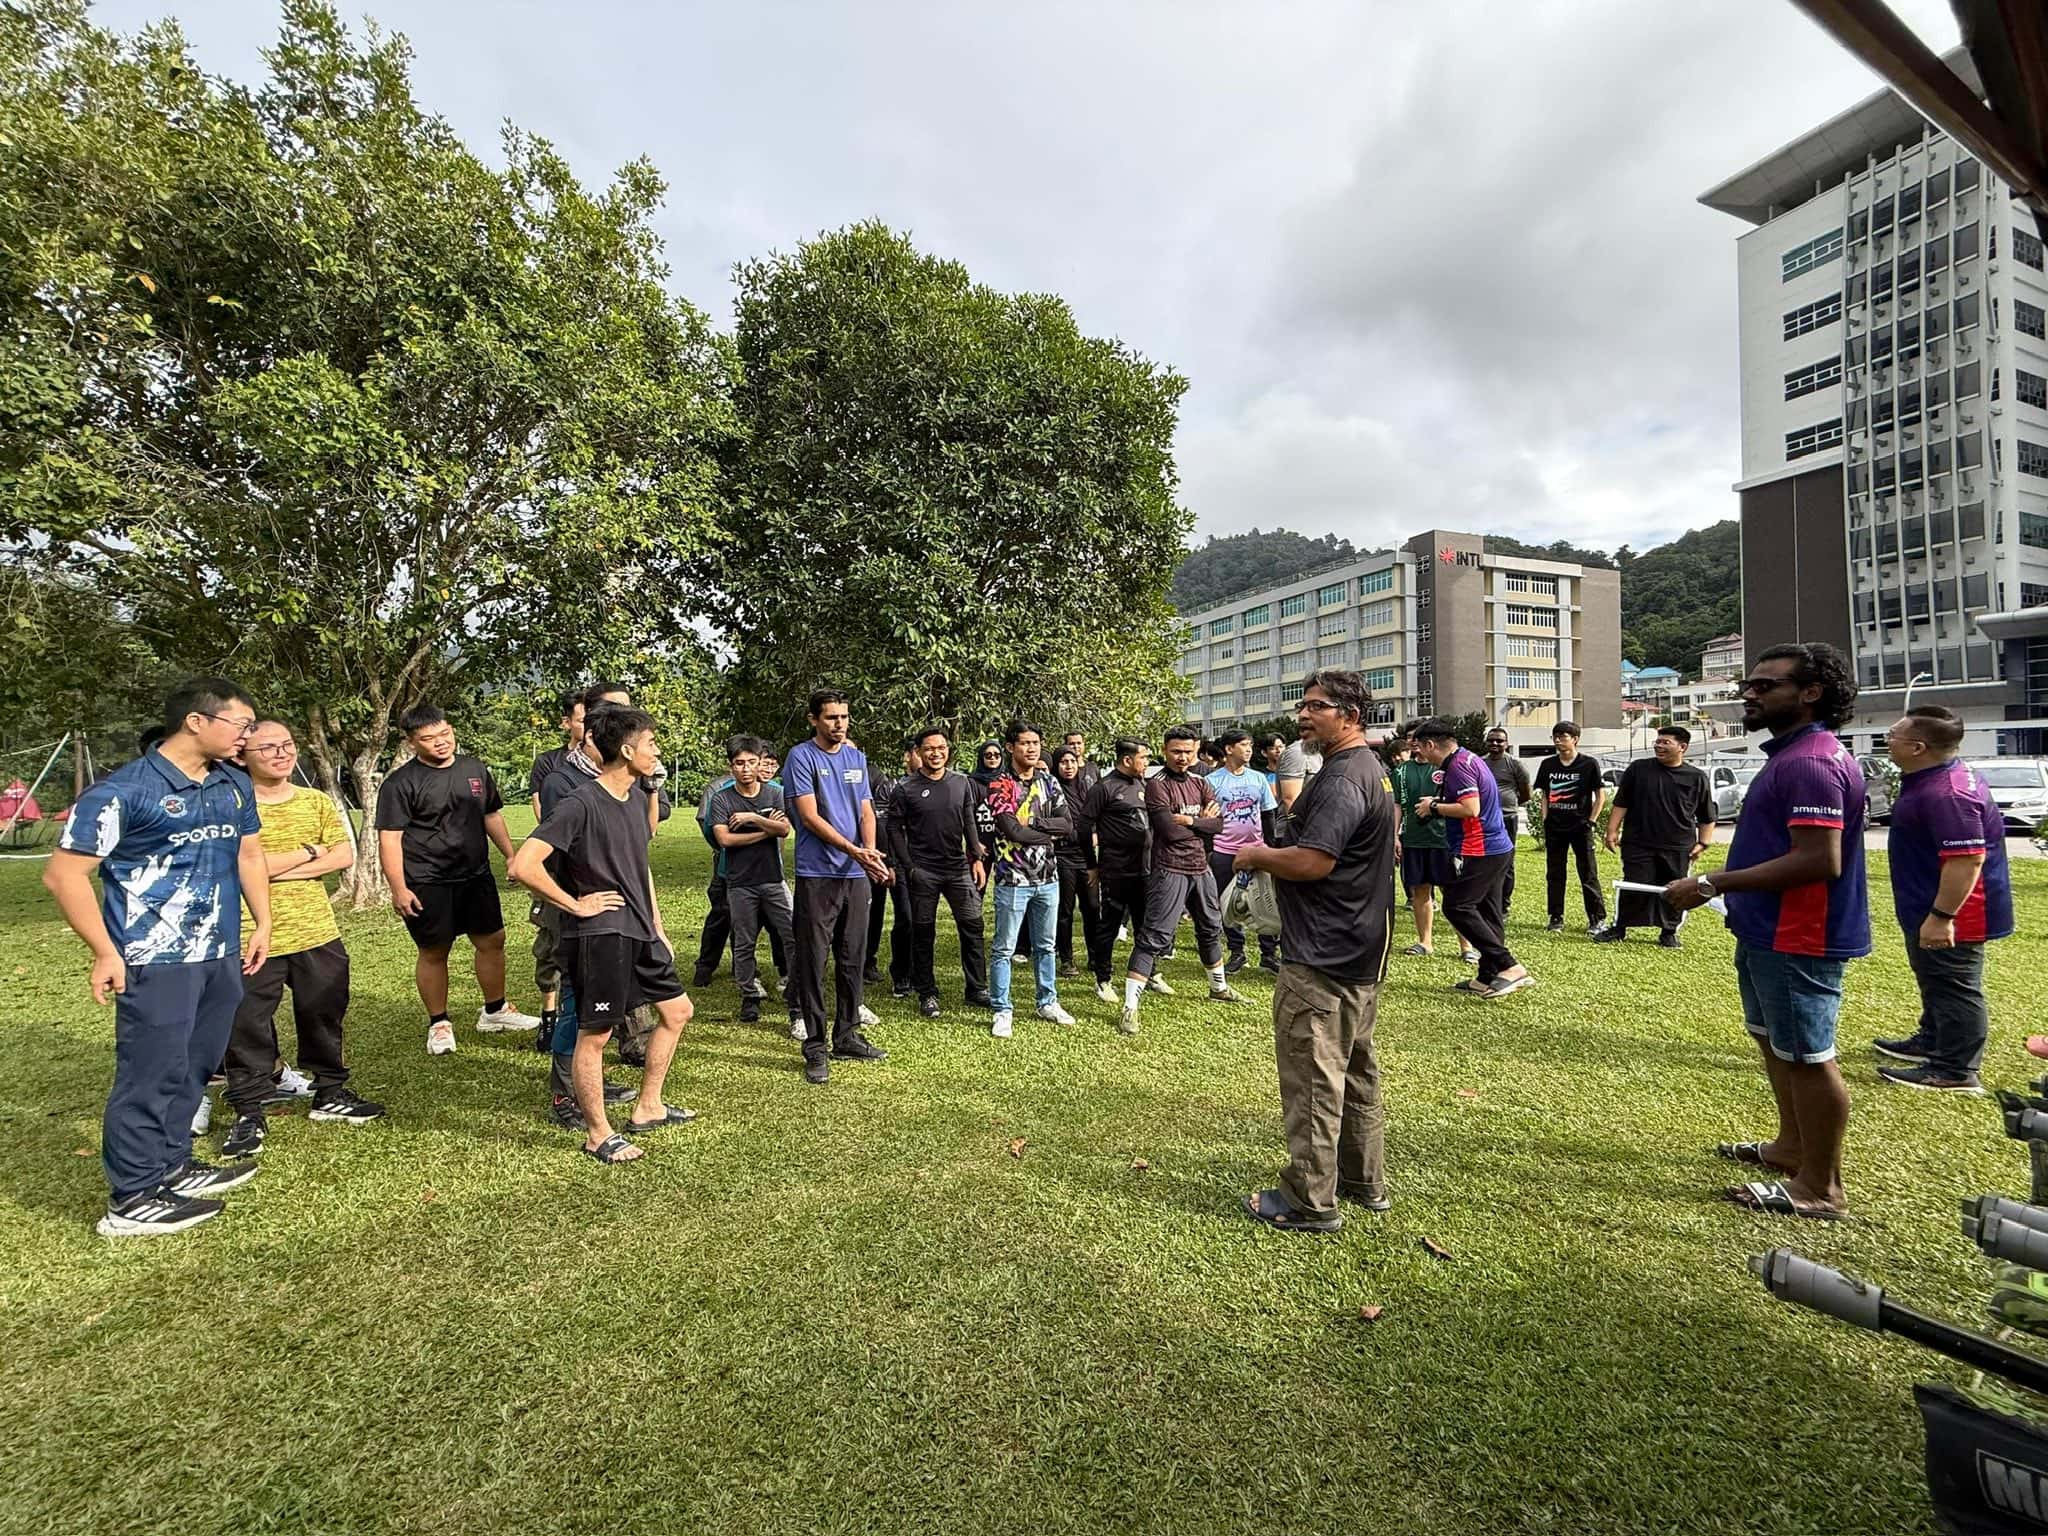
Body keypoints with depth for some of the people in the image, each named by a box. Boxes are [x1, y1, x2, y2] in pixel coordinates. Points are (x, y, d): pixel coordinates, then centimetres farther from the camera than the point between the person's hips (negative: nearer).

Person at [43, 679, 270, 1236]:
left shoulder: (235, 786, 9)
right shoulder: (123, 790, -13)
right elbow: (63, 873, -11)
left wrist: (262, 924, 15)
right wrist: (106, 953, -13)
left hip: (221, 956, 7)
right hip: (156, 961, -7)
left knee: (192, 1068, 17)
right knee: (151, 1074, 0)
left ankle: (171, 1165, 33)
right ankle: (133, 1200, 13)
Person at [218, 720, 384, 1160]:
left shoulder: (317, 802, 7)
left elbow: (344, 856, -3)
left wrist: (279, 867, -13)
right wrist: (309, 851, -9)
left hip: (318, 934, 4)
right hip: (253, 938, -4)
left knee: (324, 1019, 15)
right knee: (247, 1028, 4)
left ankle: (330, 1094, 30)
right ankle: (248, 1113, 18)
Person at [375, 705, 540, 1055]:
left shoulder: (474, 769, 9)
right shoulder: (400, 783, -8)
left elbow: (492, 815, 19)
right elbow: (389, 839, -11)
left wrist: (510, 855, 14)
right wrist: (399, 889, -16)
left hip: (476, 876, 5)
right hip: (427, 884, -5)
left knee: (492, 941, 9)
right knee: (433, 952, 5)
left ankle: (494, 1011, 25)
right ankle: (439, 1024, 21)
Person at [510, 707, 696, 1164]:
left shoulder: (635, 798, 9)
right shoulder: (580, 805, -17)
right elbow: (523, 865, -24)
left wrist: (658, 929, 17)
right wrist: (577, 905, -16)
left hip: (639, 932, 9)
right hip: (598, 936, -9)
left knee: (676, 1010, 16)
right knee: (594, 1034, 4)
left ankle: (647, 1109, 30)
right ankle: (598, 1135, 20)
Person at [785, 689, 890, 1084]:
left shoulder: (857, 758, 13)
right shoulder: (802, 756, -5)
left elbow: (866, 812, 11)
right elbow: (810, 817, -12)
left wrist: (871, 850, -9)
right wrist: (854, 851, -20)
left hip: (857, 874, 6)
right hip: (817, 874, -6)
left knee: (853, 960, 12)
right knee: (812, 962, -1)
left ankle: (847, 1037, 25)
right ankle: (816, 1048, 8)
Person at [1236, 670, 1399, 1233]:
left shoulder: (1341, 779, -21)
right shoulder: (1373, 768, 14)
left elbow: (1311, 862, -29)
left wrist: (1256, 855, -10)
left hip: (1322, 957, -11)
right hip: (1361, 952, 11)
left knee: (1313, 1077, -1)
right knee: (1356, 1069, 20)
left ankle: (1310, 1202, 10)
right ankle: (1364, 1181, 33)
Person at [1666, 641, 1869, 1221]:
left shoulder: (1811, 763, -22)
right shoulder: (1791, 755, 13)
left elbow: (1818, 860, -28)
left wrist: (1714, 884, -25)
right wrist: (1720, 884, 17)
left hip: (1797, 941, -11)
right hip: (1771, 933, 11)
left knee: (1805, 1056, 1)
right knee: (1776, 1042, 23)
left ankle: (1819, 1187, 14)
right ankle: (1792, 1146, 40)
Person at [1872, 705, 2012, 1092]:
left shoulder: (1945, 794, -28)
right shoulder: (1941, 776, 8)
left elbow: (1967, 858, -31)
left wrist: (1941, 916, -29)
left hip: (1948, 914, -11)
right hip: (1931, 907, 11)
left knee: (1955, 988, 0)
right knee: (1937, 982, 24)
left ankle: (1955, 1072, 10)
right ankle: (1933, 1042, 39)